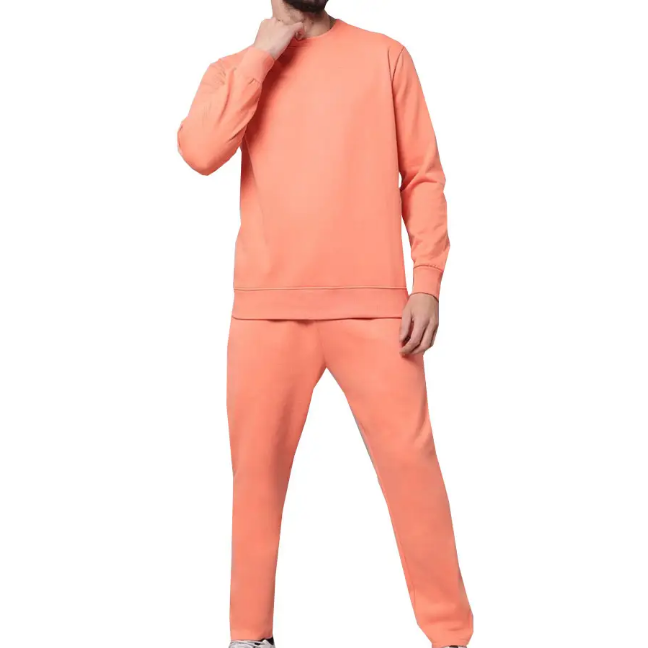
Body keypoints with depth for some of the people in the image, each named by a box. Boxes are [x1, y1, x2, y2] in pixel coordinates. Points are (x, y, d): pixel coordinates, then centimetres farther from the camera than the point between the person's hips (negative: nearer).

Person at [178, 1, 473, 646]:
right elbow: (199, 152, -7)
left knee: (411, 462, -3)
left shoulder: (385, 56, 10)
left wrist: (428, 281, -4)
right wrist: (262, 54, -4)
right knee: (257, 468, 5)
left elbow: (423, 174, 6)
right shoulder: (234, 70, 13)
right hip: (268, 307, 1)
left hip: (374, 304, -1)